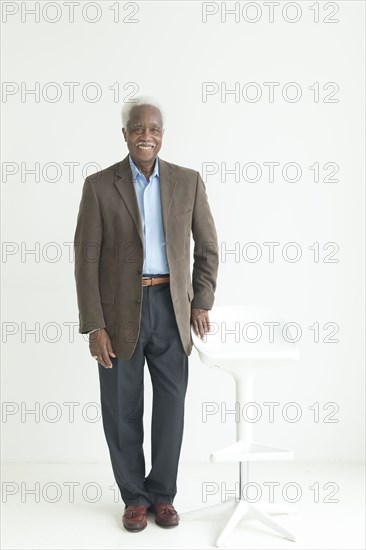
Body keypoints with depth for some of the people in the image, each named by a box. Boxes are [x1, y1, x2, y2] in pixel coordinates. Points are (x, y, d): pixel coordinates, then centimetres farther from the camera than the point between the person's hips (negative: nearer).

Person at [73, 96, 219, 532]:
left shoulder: (188, 181, 2)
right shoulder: (99, 185, -4)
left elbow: (206, 246, 9)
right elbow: (86, 259, -6)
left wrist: (202, 302, 0)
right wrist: (93, 326, -10)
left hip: (170, 307, 2)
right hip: (119, 310, -1)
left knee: (170, 405, 8)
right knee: (123, 410, 7)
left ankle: (162, 493, 28)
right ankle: (134, 496, 27)